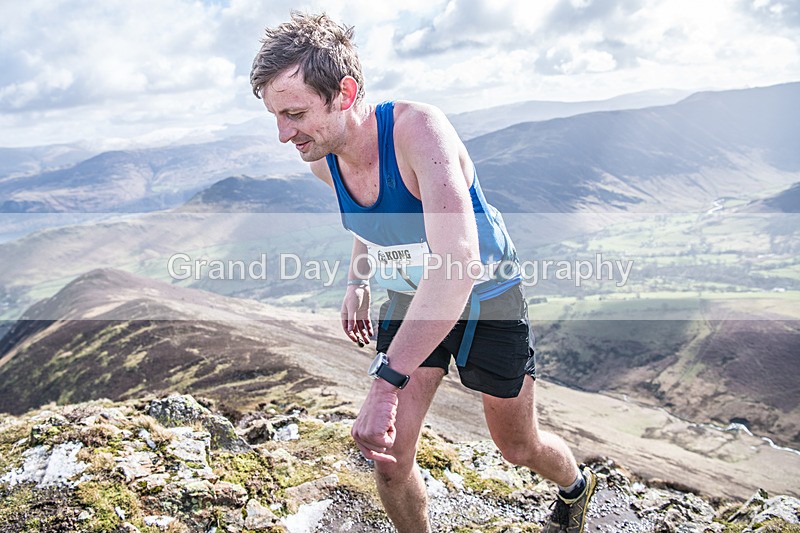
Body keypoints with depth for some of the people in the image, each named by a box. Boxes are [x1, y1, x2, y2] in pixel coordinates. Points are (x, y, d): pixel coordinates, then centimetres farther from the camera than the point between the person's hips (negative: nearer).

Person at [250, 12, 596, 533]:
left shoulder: (420, 129, -36)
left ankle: (576, 486, 52)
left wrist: (386, 382, -54)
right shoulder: (325, 162, -13)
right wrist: (357, 281, 8)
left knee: (518, 446, 16)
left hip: (486, 297, -4)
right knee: (390, 462, -2)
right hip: (409, 302, 5)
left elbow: (458, 261, -50)